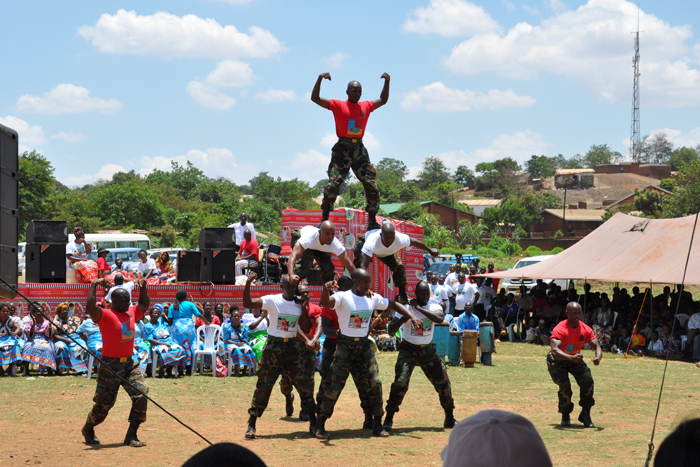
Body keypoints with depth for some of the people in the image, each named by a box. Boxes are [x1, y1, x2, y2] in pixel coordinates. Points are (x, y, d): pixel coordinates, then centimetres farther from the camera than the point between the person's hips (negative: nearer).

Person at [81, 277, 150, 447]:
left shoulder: (131, 313, 11)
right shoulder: (106, 315, -11)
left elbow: (145, 304, 30)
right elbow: (91, 308, -30)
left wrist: (143, 287, 15)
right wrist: (94, 285, -25)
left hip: (129, 363, 6)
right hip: (110, 366, -6)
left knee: (141, 394, -13)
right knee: (104, 403, 2)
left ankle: (131, 435, -6)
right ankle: (88, 429, 31)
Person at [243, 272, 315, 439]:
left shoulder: (299, 304, 4)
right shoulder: (272, 301, -9)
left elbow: (305, 329, 3)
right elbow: (248, 304, -21)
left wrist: (304, 308, -9)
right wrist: (248, 284, -35)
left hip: (292, 347, 4)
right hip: (273, 346, -4)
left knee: (305, 385, 2)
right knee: (263, 386, -3)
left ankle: (313, 424, 12)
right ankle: (251, 425, 6)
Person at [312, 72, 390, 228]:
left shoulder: (366, 106, 13)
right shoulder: (338, 105, 2)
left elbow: (383, 100, 30)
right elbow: (315, 98, -3)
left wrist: (387, 82, 18)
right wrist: (320, 79, -14)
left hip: (360, 151, 4)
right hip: (342, 150, -4)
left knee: (372, 186, -1)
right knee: (333, 184, -12)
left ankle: (372, 222, 9)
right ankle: (325, 220, -5)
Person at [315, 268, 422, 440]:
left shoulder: (373, 298, 4)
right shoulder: (343, 297, -13)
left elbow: (394, 305, 14)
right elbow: (326, 303, -32)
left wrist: (412, 316, 0)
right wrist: (325, 290, -54)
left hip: (364, 346, 5)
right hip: (345, 346, -5)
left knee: (375, 383, -1)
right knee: (336, 386, -7)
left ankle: (378, 425, 11)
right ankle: (320, 426, 1)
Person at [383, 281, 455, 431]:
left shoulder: (434, 307, -3)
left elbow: (440, 319, -27)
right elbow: (391, 331, -14)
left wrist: (419, 308, -25)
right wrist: (403, 318, -31)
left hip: (428, 350, 3)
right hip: (409, 350, -3)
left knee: (443, 382, 4)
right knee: (400, 382, -18)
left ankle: (450, 418, 21)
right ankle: (388, 419, -10)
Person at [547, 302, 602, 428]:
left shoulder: (585, 329, -13)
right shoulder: (560, 329, -28)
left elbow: (597, 346, -13)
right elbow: (554, 350, -42)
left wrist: (598, 357, -38)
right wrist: (571, 358, -59)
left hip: (575, 358, 4)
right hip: (557, 360, -4)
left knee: (587, 380, -19)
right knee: (565, 386, -23)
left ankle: (585, 415, -4)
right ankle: (565, 417, 3)